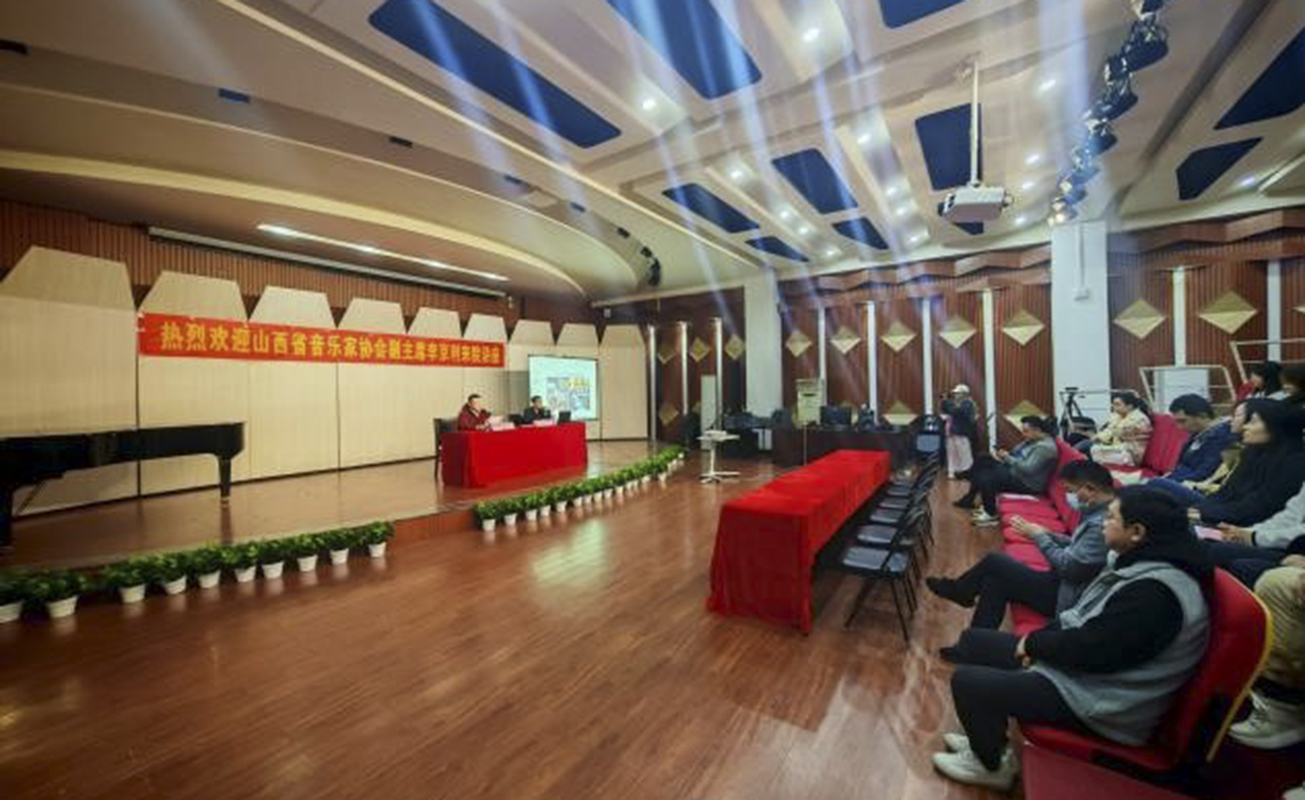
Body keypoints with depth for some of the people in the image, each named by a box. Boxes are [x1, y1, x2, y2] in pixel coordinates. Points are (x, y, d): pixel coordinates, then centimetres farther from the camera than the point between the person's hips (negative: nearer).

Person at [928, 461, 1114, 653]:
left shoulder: (1103, 524, -28)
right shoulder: (1098, 512, 3)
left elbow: (1068, 567, -25)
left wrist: (1039, 535, -15)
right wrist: (1047, 534, 4)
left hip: (1067, 597, -9)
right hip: (1064, 583, 9)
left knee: (994, 562, -7)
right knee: (994, 581, 4)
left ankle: (957, 591, 16)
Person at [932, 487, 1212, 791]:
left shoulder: (1156, 592, -30)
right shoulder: (1142, 561, 3)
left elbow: (1091, 649, -28)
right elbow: (1083, 618, 10)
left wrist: (1034, 643, -11)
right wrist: (1042, 642, -2)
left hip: (1101, 702, -9)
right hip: (1084, 663, 9)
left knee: (965, 680, -12)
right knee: (973, 641, 9)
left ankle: (994, 766, 17)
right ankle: (988, 740, 25)